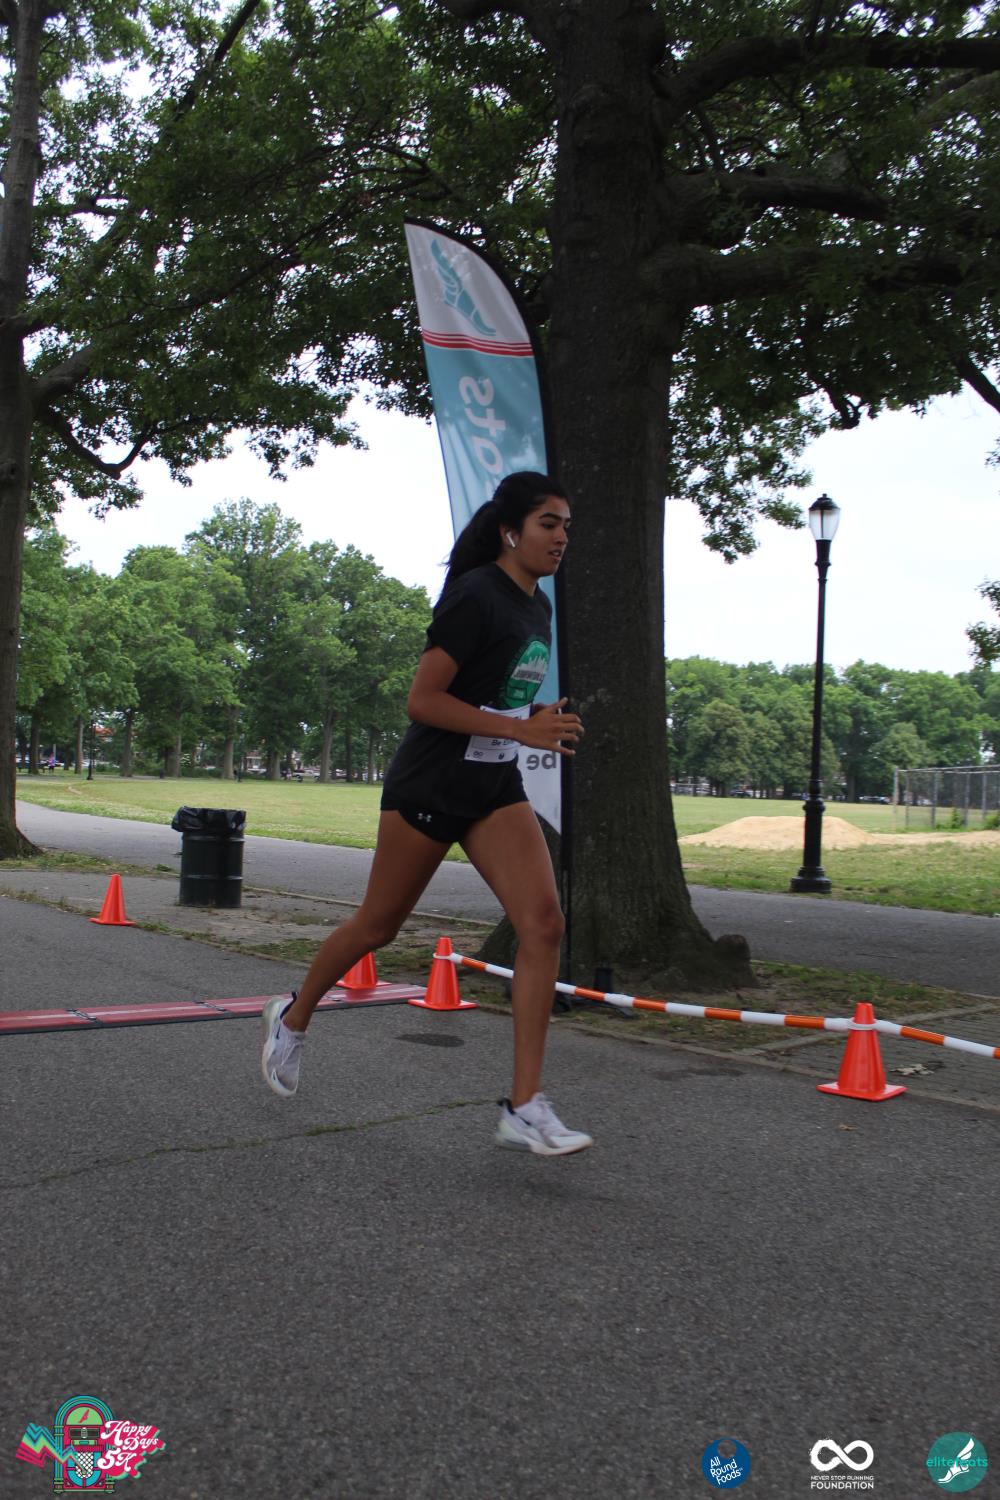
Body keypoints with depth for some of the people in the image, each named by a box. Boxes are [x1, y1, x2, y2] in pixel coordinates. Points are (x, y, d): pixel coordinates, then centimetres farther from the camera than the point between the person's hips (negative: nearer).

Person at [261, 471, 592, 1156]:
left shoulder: (538, 606, 10)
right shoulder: (476, 596, -16)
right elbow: (423, 700, -20)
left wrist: (543, 721, 5)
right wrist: (522, 729, -24)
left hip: (496, 788, 7)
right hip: (429, 784, -7)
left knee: (545, 923, -11)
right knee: (378, 926, 9)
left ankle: (525, 1107, -9)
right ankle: (293, 1017, 39)